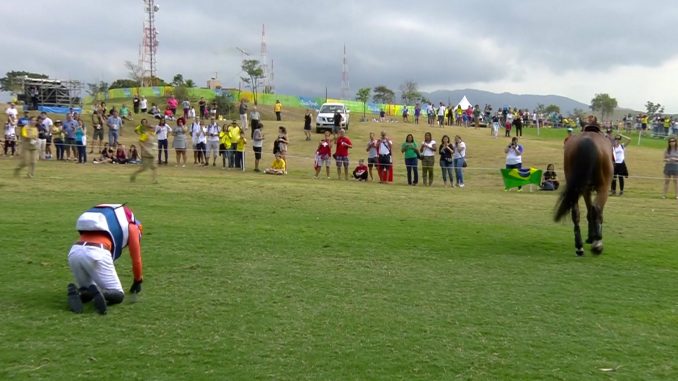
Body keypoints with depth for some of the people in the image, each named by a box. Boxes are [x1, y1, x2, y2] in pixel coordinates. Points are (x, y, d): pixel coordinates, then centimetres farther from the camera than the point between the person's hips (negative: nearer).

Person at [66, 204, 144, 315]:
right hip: (97, 253, -6)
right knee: (118, 295, 8)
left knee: (87, 291, 26)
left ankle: (76, 292, -8)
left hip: (74, 252, 6)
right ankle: (98, 293, -23)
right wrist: (138, 281, 42)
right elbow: (136, 258, 25)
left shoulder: (100, 223, 38)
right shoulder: (131, 226, 22)